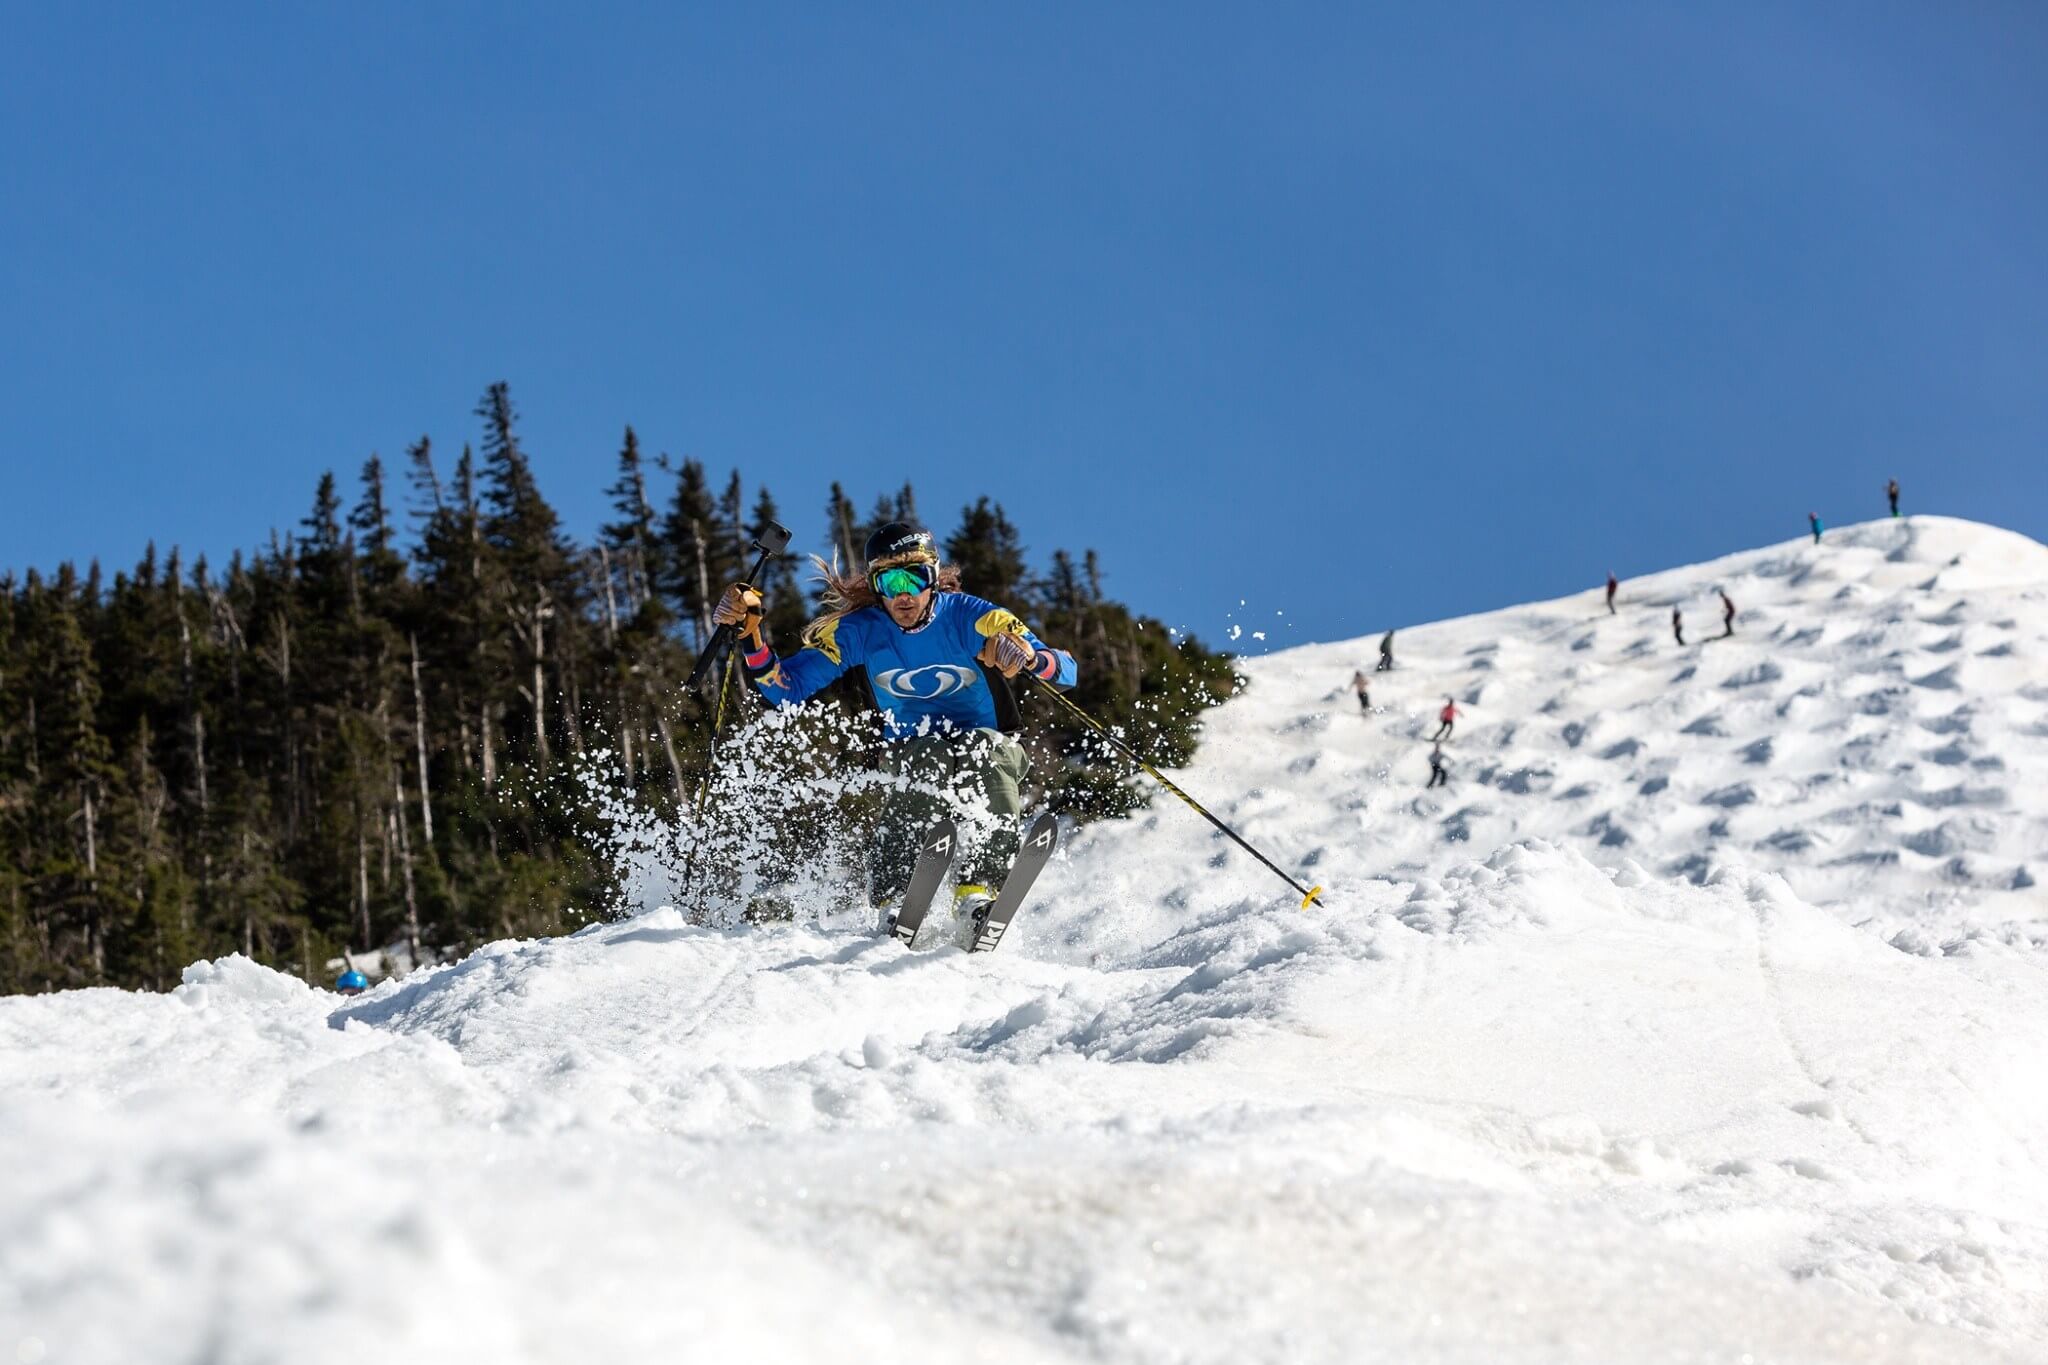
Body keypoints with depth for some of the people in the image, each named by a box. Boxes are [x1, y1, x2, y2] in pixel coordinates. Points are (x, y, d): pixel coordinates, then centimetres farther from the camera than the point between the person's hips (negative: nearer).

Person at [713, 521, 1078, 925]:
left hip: (986, 739, -1)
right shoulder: (859, 630, -7)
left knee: (993, 752, -35)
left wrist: (1029, 656, -42)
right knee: (931, 757, -34)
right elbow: (786, 689, -7)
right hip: (909, 749, 1)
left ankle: (980, 886, -36)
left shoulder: (969, 617, -14)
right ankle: (893, 896, -36)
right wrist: (748, 632, -22)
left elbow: (1067, 671, -19)